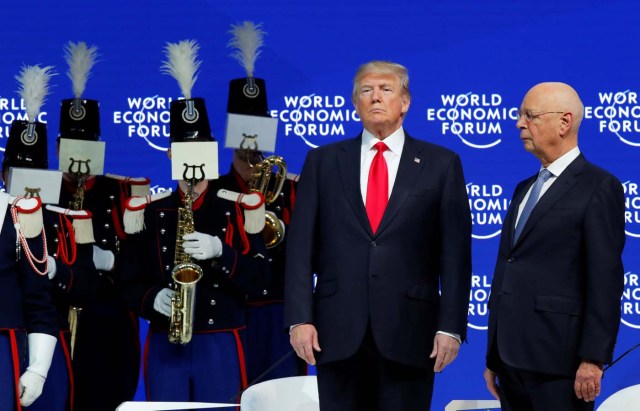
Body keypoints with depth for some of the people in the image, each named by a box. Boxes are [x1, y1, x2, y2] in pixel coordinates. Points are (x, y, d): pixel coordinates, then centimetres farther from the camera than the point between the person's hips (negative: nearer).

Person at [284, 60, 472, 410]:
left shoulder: (440, 164, 6)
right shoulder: (323, 161, 9)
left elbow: (455, 252, 2)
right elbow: (301, 246, 5)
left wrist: (451, 326, -5)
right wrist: (299, 318, -4)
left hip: (409, 330, -1)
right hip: (338, 330, 1)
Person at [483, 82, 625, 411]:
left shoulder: (599, 187, -5)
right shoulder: (524, 189, 18)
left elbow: (605, 281, -11)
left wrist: (593, 359, -16)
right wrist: (493, 357, 16)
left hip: (556, 360, -7)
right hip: (511, 356, 7)